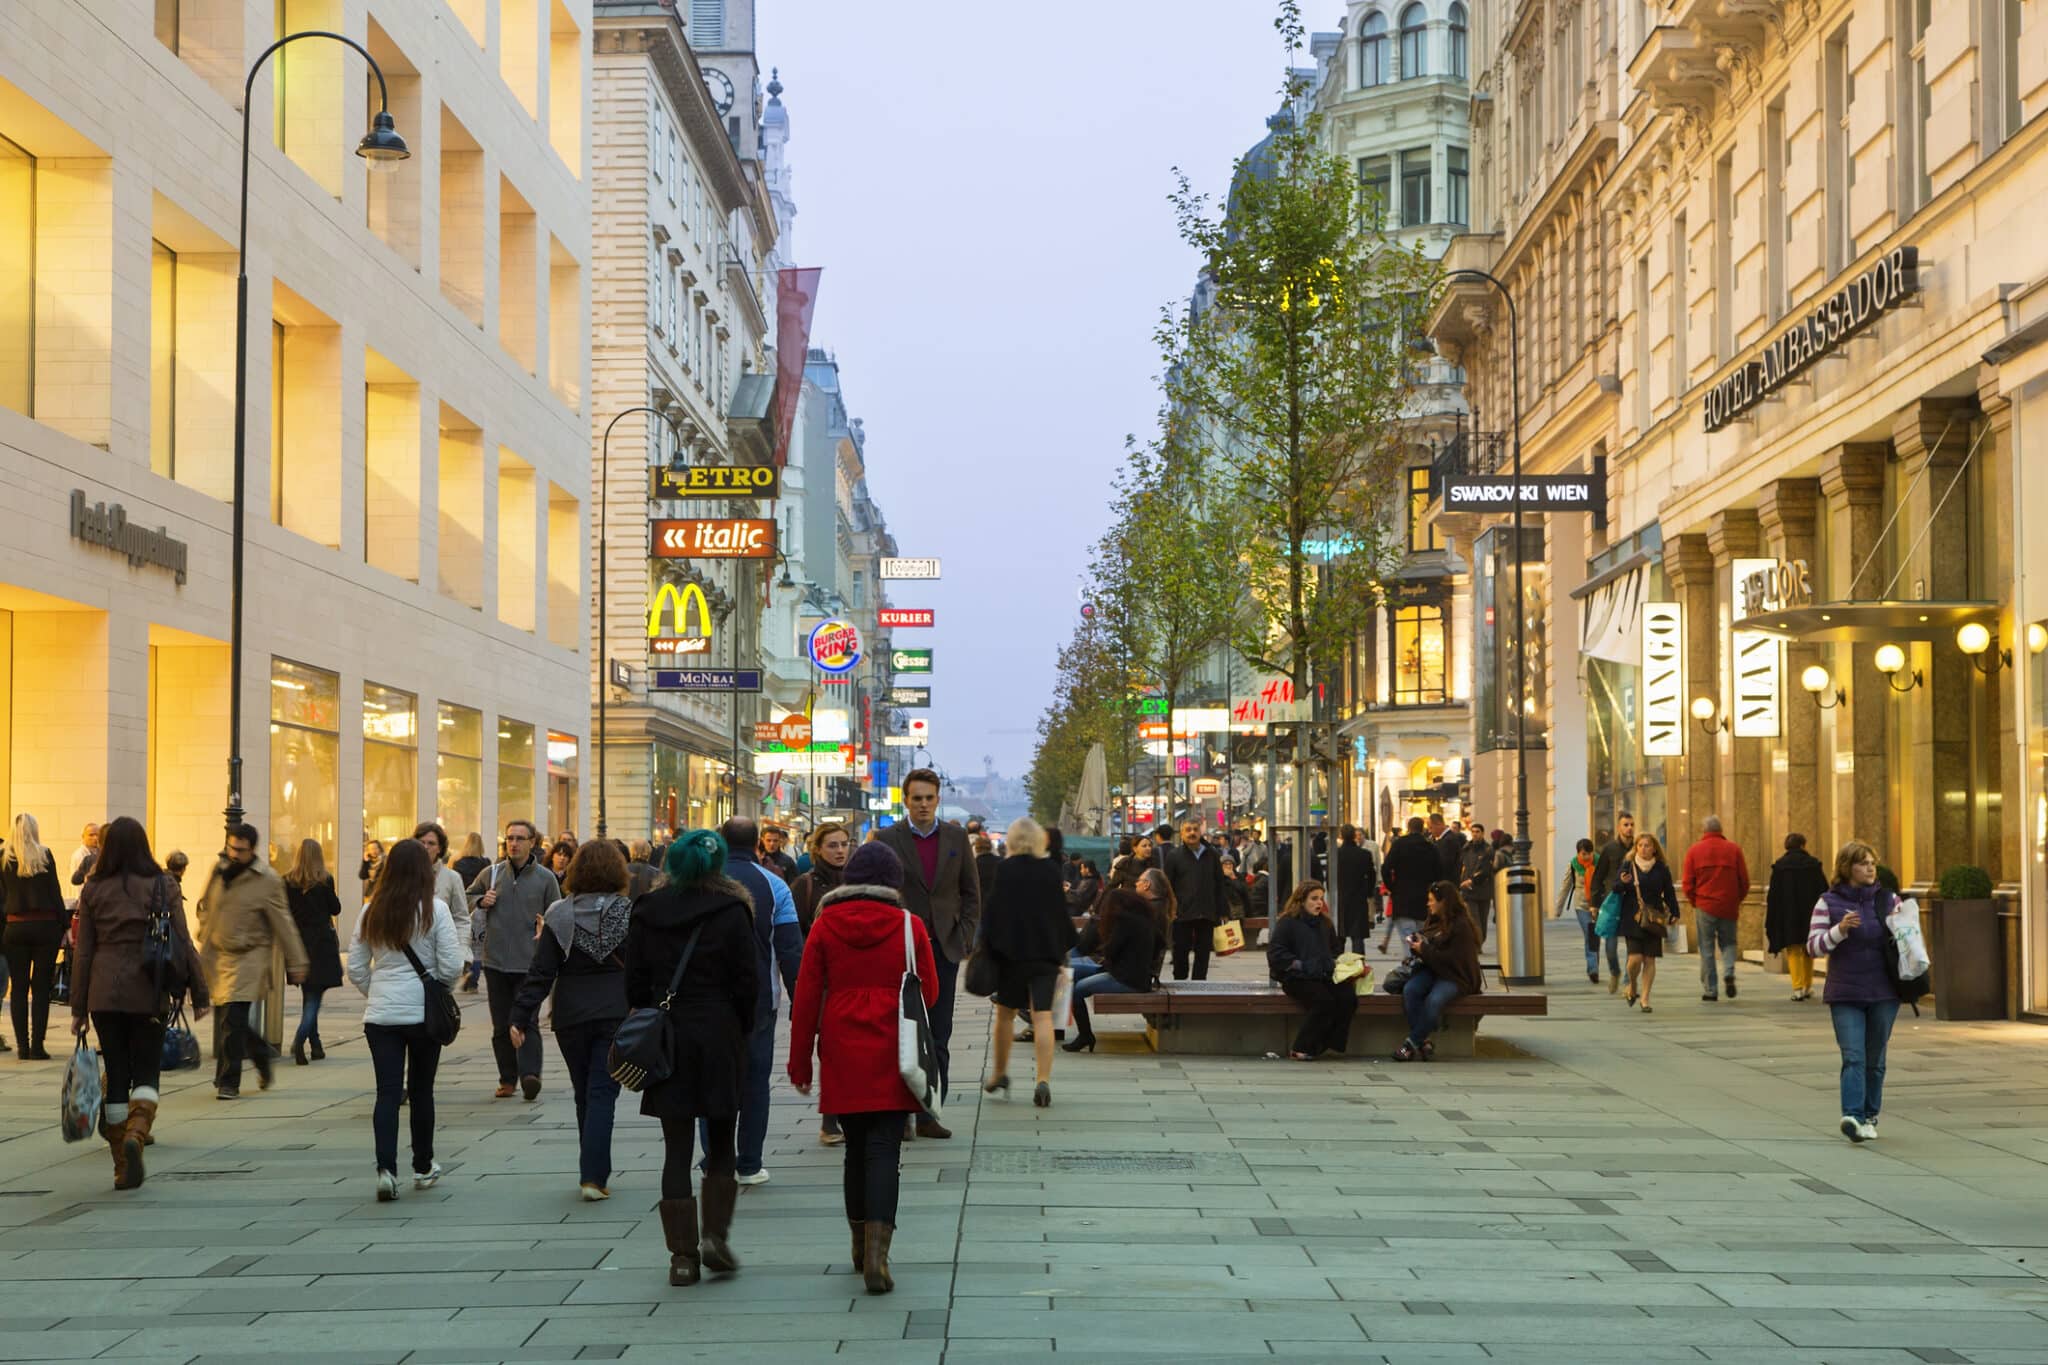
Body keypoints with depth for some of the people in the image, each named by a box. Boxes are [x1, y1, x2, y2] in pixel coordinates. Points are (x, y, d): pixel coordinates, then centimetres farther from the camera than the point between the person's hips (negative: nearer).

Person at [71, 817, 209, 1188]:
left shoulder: (94, 890, 3)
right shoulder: (164, 886, 0)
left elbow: (82, 951, 4)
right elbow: (183, 943, -1)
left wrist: (78, 1008, 9)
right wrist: (199, 993, 4)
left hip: (104, 992, 1)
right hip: (149, 992, -1)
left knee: (116, 1074, 8)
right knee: (147, 1072, 8)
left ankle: (123, 1168, 10)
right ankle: (136, 1131, -21)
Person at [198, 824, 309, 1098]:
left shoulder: (267, 880, -9)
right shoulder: (219, 869, 6)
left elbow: (283, 923, -6)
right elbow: (206, 907, 20)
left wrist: (297, 962, -5)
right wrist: (204, 941, 13)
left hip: (248, 957, -6)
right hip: (217, 955, 6)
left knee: (233, 1020, -12)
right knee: (231, 1020, 10)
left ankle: (228, 1082, -4)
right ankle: (262, 1055, 34)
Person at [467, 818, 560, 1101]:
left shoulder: (545, 878, 2)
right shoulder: (491, 874, 7)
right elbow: (468, 897, 22)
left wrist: (546, 928, -12)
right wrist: (481, 901, 0)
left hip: (529, 962, -3)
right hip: (496, 960, 3)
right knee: (501, 1025, 7)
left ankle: (530, 1075, -22)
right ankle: (507, 1080, 15)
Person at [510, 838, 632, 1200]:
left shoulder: (560, 915, -4)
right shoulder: (630, 912, -5)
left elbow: (541, 973, -7)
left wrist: (521, 1017, -4)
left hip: (572, 1018, 1)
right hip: (616, 1015, -1)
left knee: (584, 1095, 15)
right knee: (602, 1094, -1)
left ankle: (594, 1171, 24)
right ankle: (593, 1176, -13)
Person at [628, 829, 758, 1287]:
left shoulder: (645, 912, 3)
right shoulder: (730, 912, -6)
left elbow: (635, 982, 5)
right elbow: (747, 982, -6)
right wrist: (741, 1029, 8)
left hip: (665, 1041, 2)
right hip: (718, 1037, -2)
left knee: (676, 1149, 5)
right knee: (721, 1145, 12)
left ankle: (683, 1255, 3)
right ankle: (716, 1236, -1)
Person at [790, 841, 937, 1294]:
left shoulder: (826, 925, 1)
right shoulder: (910, 926, -3)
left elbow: (806, 997, 1)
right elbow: (929, 994, 3)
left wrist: (800, 1062, 8)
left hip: (841, 1056, 2)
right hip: (890, 1057, -2)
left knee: (856, 1147, 16)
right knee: (884, 1150, -4)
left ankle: (861, 1244, 26)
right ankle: (877, 1252, -18)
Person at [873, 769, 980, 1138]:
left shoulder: (956, 837, 7)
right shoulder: (888, 839, -1)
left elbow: (972, 892, 11)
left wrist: (965, 937, 1)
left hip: (945, 946, 3)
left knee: (939, 1037, 4)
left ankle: (928, 1114, 9)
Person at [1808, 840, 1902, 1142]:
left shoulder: (1889, 899, 7)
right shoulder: (1828, 902, 1)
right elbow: (1814, 945, -3)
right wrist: (1840, 930, -19)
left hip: (1884, 993, 2)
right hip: (1845, 995, -2)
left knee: (1875, 1060, 9)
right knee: (1853, 1057, -14)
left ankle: (1870, 1118, 20)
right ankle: (1852, 1115, -23)